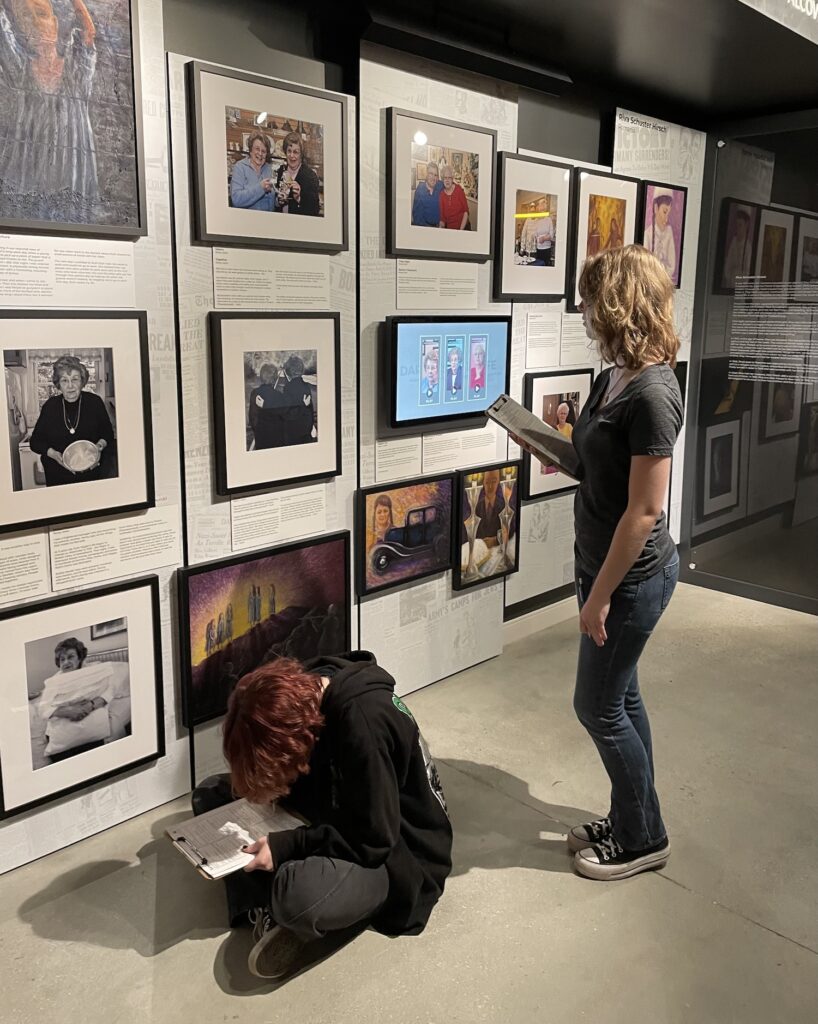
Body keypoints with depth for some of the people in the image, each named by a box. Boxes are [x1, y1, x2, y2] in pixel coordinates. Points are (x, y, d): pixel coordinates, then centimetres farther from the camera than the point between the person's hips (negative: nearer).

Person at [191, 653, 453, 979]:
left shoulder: (363, 721, -32)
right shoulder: (303, 690, -10)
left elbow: (374, 841, -26)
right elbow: (307, 771, 10)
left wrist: (287, 846, -26)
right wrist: (271, 786, -10)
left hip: (396, 855, -8)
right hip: (338, 819, 9)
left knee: (299, 896, -40)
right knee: (210, 795, 0)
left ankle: (274, 906, -6)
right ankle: (265, 907, -14)